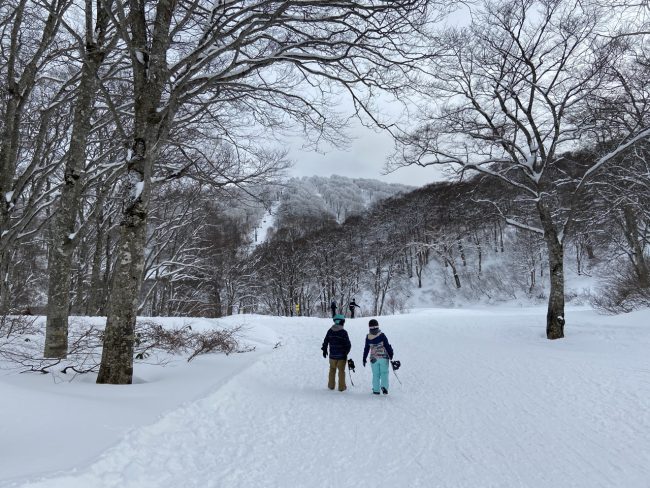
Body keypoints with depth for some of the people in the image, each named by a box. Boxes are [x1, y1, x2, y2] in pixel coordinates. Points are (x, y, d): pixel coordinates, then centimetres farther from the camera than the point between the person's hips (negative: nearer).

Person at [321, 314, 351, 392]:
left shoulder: (330, 331, -1)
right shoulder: (343, 332, -13)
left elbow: (325, 342, 7)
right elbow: (348, 344, -11)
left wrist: (324, 350, 20)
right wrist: (346, 352, 2)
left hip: (332, 355, 3)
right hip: (341, 355, -3)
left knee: (332, 370, 17)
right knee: (341, 371, 7)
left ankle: (331, 385, 23)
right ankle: (341, 387, 11)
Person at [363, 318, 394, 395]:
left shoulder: (368, 337, -1)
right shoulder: (381, 335, -9)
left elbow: (366, 349, 7)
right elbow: (387, 346, -7)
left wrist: (364, 359, 15)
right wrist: (391, 355, 4)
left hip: (374, 358, 2)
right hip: (383, 357, -2)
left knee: (375, 374, 10)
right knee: (384, 372, 6)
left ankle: (376, 390, 11)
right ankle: (384, 386, -10)